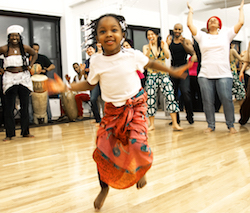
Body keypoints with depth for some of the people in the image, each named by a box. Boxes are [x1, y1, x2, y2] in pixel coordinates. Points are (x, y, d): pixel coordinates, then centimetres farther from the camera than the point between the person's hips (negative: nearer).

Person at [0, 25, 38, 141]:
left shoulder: (25, 48, 2)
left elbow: (35, 54, 20)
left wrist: (30, 66, 9)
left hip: (24, 79, 2)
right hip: (10, 79, -2)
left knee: (25, 106, 6)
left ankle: (25, 131, 17)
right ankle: (9, 134, 7)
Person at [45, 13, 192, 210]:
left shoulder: (133, 55, -8)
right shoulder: (96, 61, -5)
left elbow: (150, 64, 10)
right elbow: (90, 84, 6)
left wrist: (173, 71, 9)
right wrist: (65, 87, -6)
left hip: (135, 105, -1)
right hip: (112, 110, 2)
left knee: (137, 142, -21)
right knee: (103, 148, -3)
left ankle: (141, 171, 18)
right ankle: (104, 188, 24)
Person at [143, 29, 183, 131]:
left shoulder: (163, 44, 6)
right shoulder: (146, 47, 6)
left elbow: (167, 56, -10)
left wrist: (163, 47, -29)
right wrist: (150, 48, -23)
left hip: (163, 74, 0)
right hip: (151, 75, 0)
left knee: (170, 96, -13)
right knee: (150, 99, -1)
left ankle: (175, 123, -11)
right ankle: (152, 124, 10)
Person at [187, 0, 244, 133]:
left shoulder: (226, 35, 14)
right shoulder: (202, 37, 14)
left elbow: (240, 23, 9)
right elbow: (190, 25, 8)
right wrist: (190, 11, 21)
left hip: (224, 74, -1)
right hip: (205, 75, 1)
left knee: (227, 100, -7)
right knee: (207, 102, 1)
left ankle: (231, 125, 7)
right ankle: (211, 125, 13)